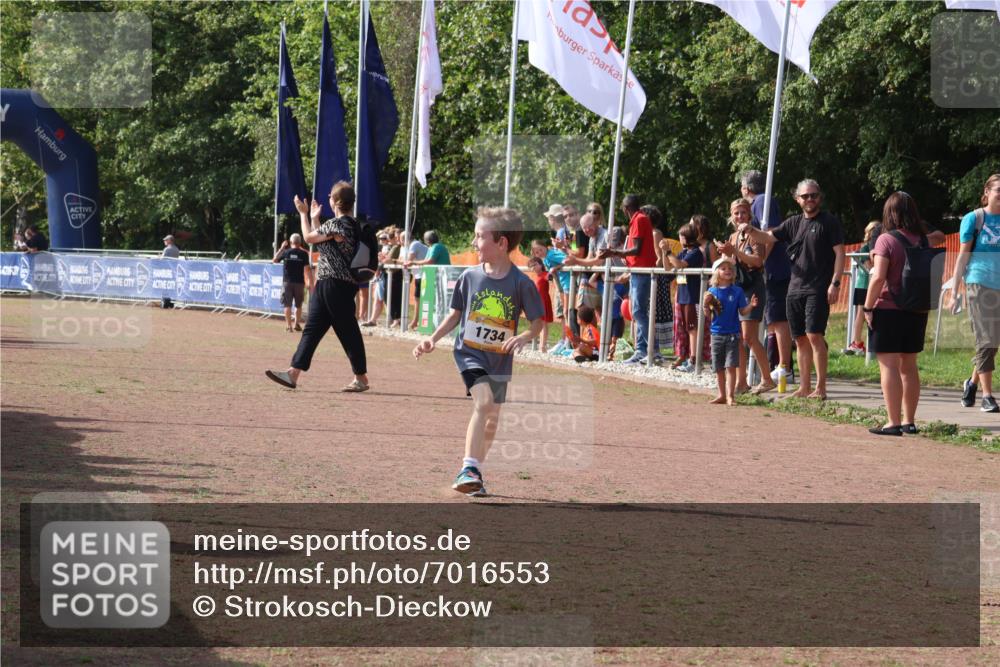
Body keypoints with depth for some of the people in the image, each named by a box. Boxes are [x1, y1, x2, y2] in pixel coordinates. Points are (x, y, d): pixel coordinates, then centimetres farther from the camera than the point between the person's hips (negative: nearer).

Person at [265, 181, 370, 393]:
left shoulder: (339, 223, -15)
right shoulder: (349, 224, 15)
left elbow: (309, 237, -5)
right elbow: (319, 241, 21)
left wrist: (304, 214, 8)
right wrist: (314, 219, 27)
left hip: (336, 286, -10)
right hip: (326, 285, 10)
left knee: (348, 331, -2)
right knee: (312, 329, 6)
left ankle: (362, 378, 5)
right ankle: (293, 373, 4)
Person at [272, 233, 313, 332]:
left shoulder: (285, 252, 0)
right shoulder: (303, 254, -3)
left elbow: (274, 260, 14)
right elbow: (307, 268, -7)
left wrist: (281, 248, 19)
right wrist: (309, 281, -2)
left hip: (287, 282, 0)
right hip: (299, 282, 0)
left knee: (287, 304, 1)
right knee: (298, 305, 13)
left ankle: (288, 325, -6)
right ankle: (297, 324, 14)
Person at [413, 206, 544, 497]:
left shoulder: (521, 283, -10)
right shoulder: (470, 276, -3)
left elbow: (538, 321, -4)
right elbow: (456, 313, 9)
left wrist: (523, 337, -24)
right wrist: (434, 338, 0)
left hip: (500, 359, 1)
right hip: (469, 351, -1)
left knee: (492, 417, 12)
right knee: (483, 400, -24)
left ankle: (475, 472, 30)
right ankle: (469, 469, -26)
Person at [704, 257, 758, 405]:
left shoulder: (737, 291, -2)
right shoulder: (712, 291, 2)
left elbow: (742, 311, -1)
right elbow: (707, 313, 4)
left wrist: (751, 305, -19)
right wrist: (706, 305, -16)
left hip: (732, 333, -2)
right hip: (717, 333, 2)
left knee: (730, 366, -8)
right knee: (718, 368, 9)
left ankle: (730, 395, -6)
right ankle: (722, 395, 20)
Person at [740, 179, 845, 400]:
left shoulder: (829, 222, 0)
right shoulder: (794, 223, 17)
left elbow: (839, 253, -4)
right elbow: (768, 237, 13)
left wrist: (835, 283, -13)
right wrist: (751, 231, -9)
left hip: (818, 290, -6)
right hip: (795, 289, 6)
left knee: (814, 335, -15)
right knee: (800, 339, 8)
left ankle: (820, 388, -13)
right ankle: (804, 388, 14)